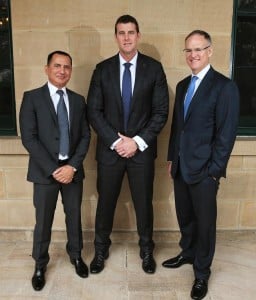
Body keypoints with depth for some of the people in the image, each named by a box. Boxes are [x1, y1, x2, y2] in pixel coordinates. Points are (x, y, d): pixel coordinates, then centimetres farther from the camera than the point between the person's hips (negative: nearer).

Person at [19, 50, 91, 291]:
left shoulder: (78, 100, 7)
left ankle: (76, 256, 38)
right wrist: (53, 169, -15)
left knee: (74, 216, 15)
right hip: (45, 171, -3)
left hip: (73, 169, 3)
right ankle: (40, 265, 31)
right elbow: (29, 138, -11)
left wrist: (73, 166, -10)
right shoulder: (32, 98, -4)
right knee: (43, 221, 9)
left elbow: (85, 136, 4)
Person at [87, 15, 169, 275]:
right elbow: (94, 111, -2)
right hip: (109, 149, 1)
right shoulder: (102, 69, 2)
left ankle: (146, 251, 34)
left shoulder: (154, 68, 0)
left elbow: (161, 111, -3)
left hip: (142, 149, 0)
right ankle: (100, 251, 34)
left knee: (144, 204, 11)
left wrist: (138, 141, -12)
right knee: (105, 203, 12)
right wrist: (116, 141, -12)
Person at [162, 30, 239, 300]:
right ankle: (188, 253, 43)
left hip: (204, 169, -6)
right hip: (181, 166, 6)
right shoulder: (182, 85, 12)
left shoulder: (224, 86, -10)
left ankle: (202, 273, 28)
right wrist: (172, 158, 13)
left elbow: (226, 133, -13)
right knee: (184, 216, 19)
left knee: (205, 222, 9)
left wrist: (214, 170, -14)